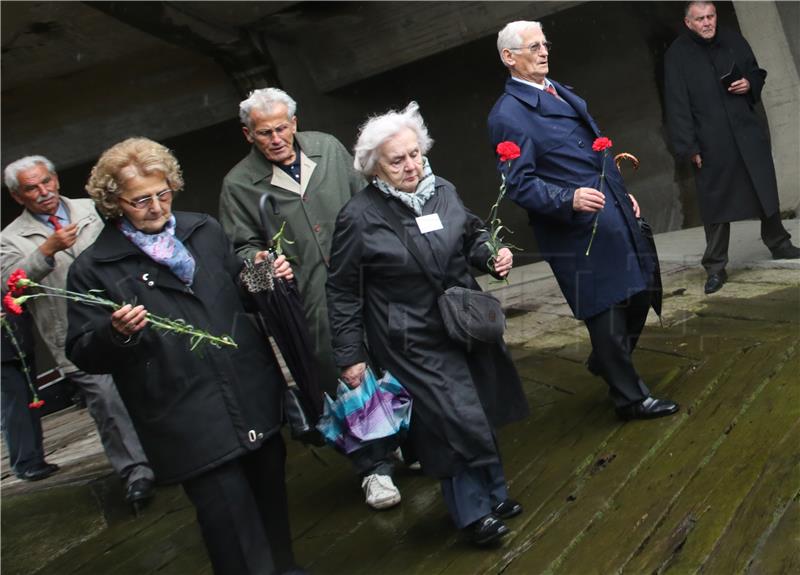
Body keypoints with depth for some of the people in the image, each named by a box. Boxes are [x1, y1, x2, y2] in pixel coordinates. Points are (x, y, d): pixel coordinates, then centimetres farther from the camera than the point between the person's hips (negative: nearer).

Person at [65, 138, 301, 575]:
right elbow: (83, 355, -4)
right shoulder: (94, 269, -6)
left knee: (270, 498, 21)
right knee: (236, 533, 0)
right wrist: (117, 333, -24)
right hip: (189, 426, -5)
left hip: (254, 402, 5)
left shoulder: (205, 231, 8)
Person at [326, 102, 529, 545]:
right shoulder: (359, 217, -14)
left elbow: (471, 234, 20)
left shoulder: (442, 192, 1)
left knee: (480, 412, 16)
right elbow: (343, 293, -8)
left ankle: (491, 493, 39)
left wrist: (490, 255, -2)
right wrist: (350, 356, -7)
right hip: (413, 344, -6)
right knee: (457, 420, -6)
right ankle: (473, 512, 17)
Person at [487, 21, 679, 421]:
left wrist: (623, 193, 18)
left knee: (638, 295, 19)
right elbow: (519, 184, -18)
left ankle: (605, 363, 43)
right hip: (578, 234, -9)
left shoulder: (560, 92, 14)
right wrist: (569, 199, -30)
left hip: (615, 218, 9)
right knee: (606, 315, 3)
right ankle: (630, 398, 22)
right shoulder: (508, 115, -13)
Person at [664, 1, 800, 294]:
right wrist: (689, 147, -11)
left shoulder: (733, 40, 6)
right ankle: (715, 268, 8)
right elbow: (677, 105, -7)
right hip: (711, 143, -4)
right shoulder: (677, 55, -6)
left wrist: (750, 84, -4)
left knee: (766, 190, 13)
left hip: (748, 134, 4)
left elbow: (756, 72, 21)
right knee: (716, 203, -1)